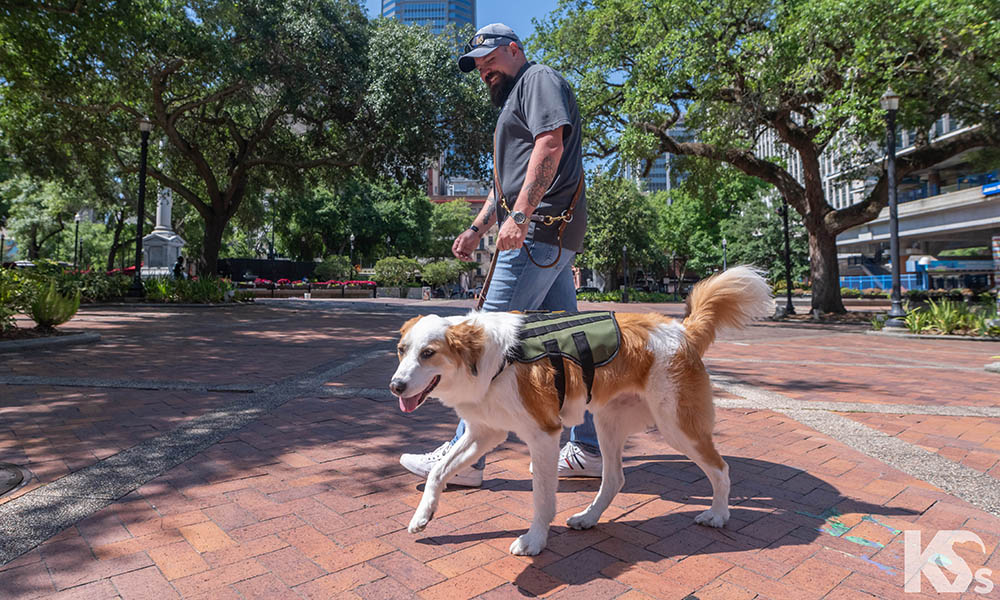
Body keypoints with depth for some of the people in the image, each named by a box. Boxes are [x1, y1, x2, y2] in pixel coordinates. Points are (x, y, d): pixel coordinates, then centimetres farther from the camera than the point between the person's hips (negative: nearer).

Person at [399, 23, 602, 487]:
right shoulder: (512, 104, 32)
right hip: (552, 239, 10)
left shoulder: (539, 79, 3)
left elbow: (551, 144, -15)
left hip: (541, 229, -10)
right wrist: (476, 229, 23)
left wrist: (520, 215, -24)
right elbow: (505, 183, 32)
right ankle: (588, 449, 15)